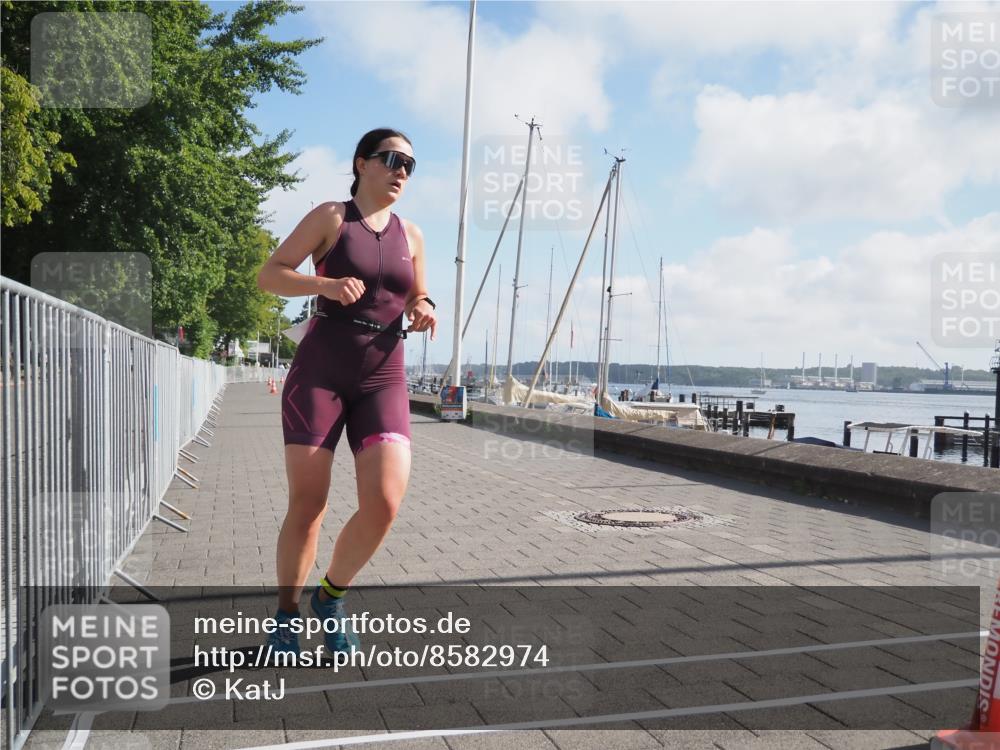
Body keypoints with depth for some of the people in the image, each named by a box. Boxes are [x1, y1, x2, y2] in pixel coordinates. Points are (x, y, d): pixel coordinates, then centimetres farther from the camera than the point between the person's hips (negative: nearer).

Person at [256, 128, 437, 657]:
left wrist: (423, 311, 0)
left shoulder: (410, 235, 14)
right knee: (306, 505, -2)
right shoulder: (331, 216, 3)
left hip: (383, 379, 3)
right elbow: (268, 275, -1)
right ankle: (287, 616, 20)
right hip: (319, 371, -3)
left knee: (384, 504, -13)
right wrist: (325, 285, -18)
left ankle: (331, 597, 14)